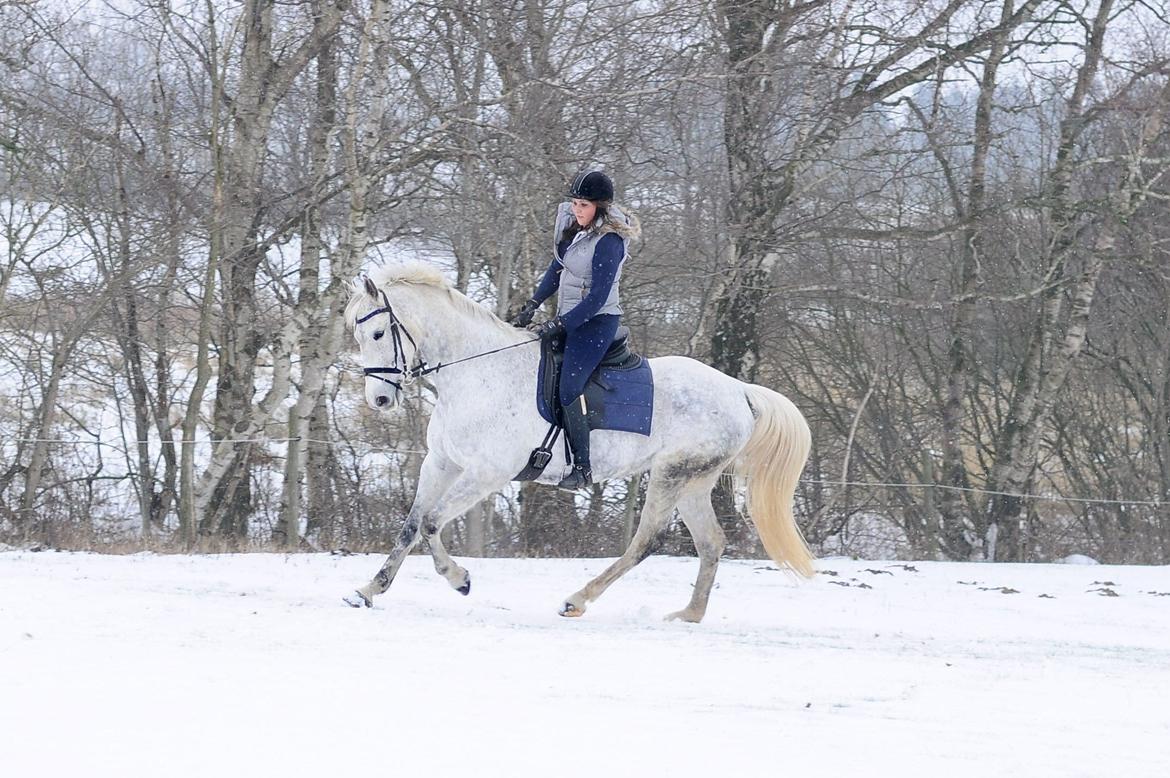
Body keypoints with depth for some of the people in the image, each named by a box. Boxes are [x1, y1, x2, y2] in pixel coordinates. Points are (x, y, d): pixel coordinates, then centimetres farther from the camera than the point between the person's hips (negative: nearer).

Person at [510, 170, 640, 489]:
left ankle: (582, 467, -20)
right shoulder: (575, 226, 6)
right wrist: (531, 307, 12)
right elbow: (557, 269, 19)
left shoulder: (608, 242, -21)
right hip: (569, 318, 10)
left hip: (595, 322, -10)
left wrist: (556, 326, -23)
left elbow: (596, 299, -22)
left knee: (568, 388, -22)